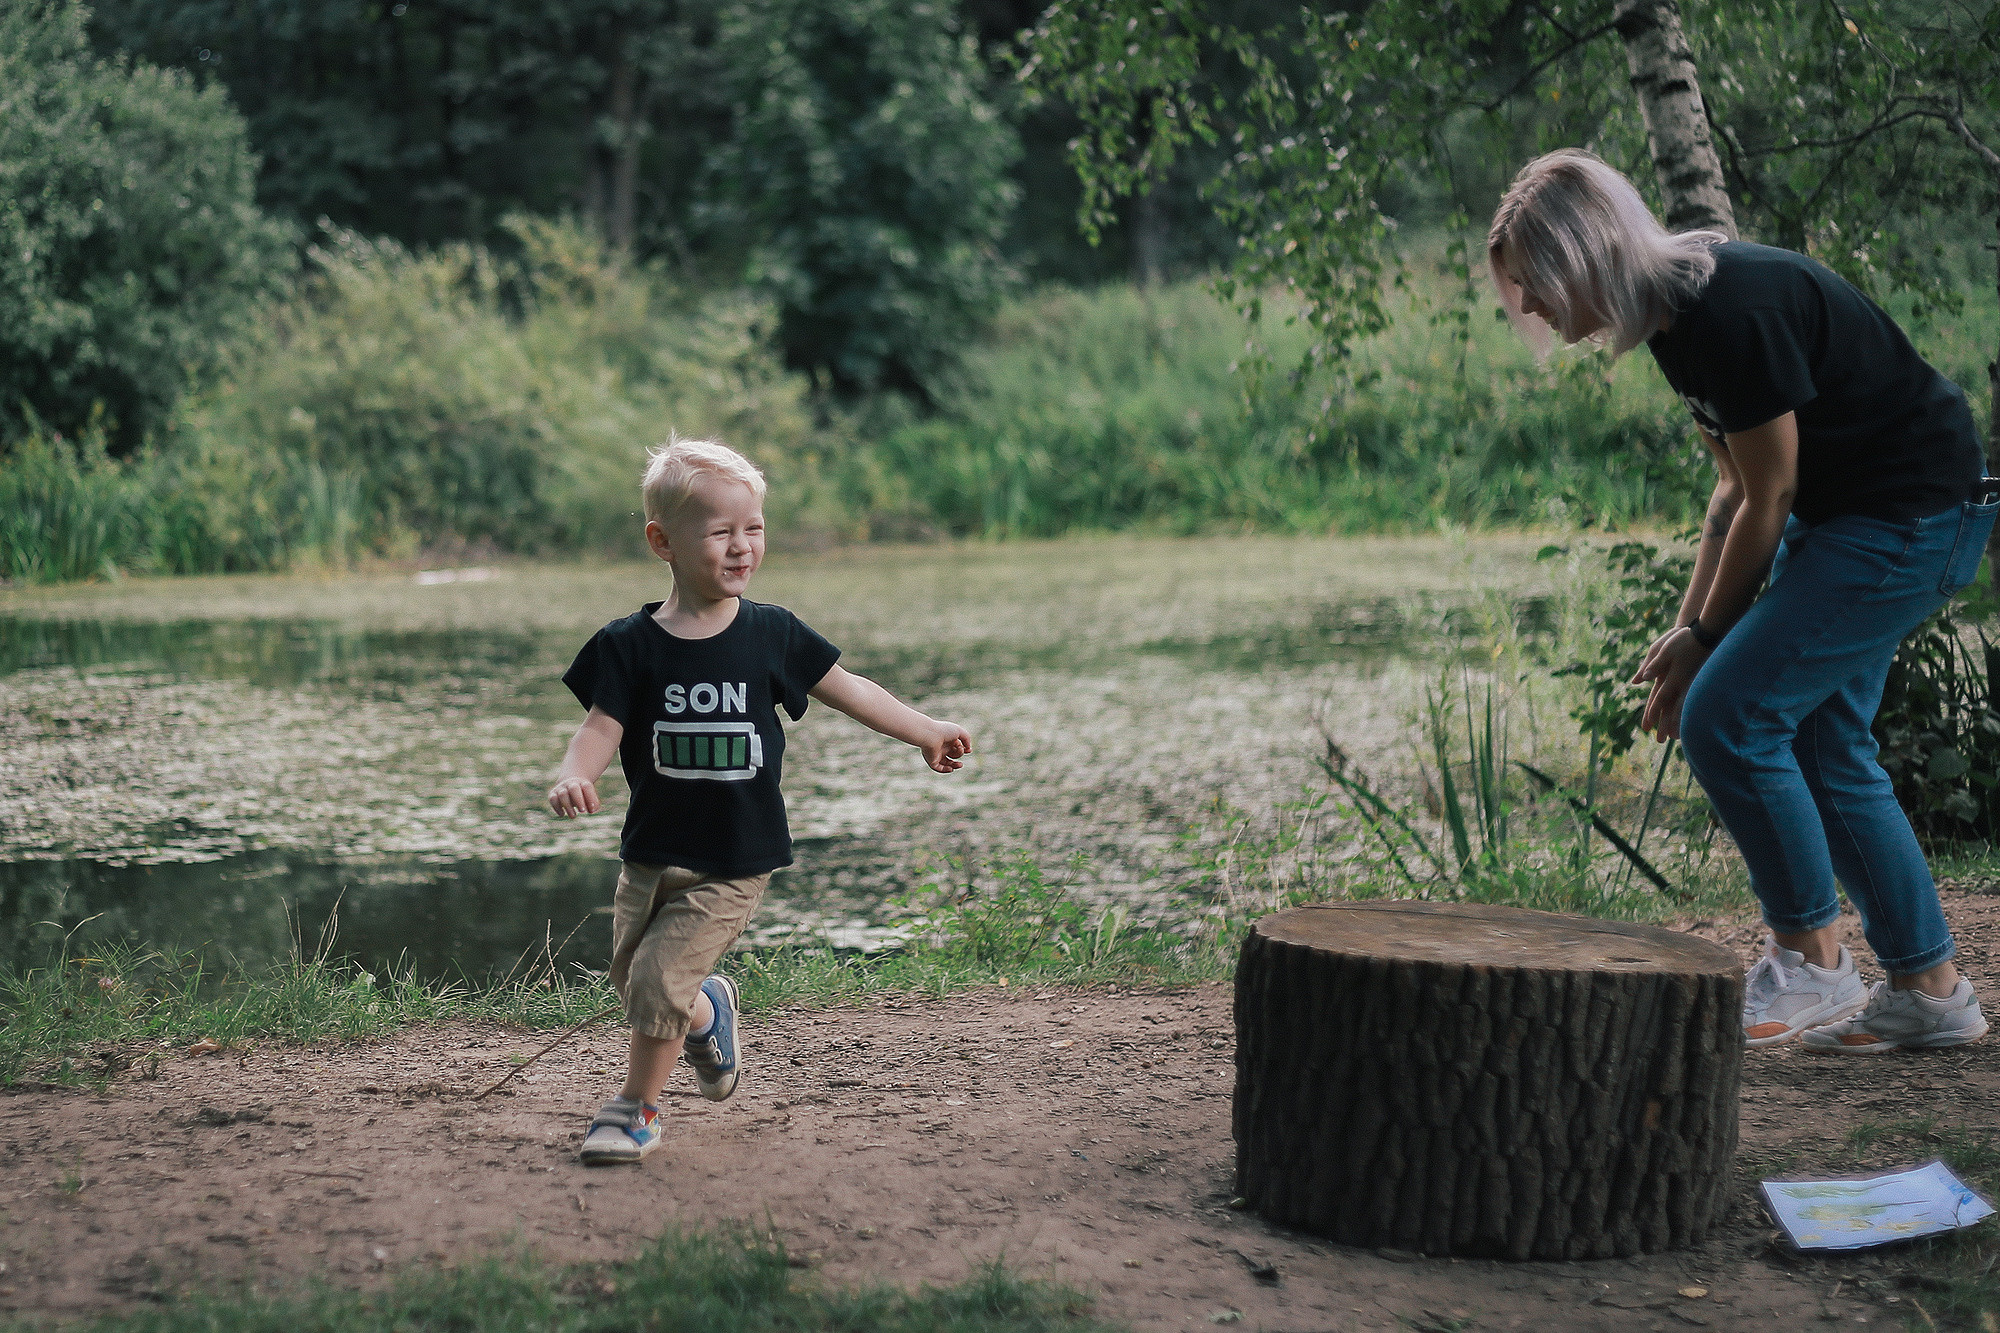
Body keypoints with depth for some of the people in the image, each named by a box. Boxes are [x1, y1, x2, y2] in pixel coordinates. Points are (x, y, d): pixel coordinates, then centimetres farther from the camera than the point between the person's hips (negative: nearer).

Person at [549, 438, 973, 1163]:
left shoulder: (771, 634, -3)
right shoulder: (630, 645, -6)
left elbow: (845, 689, 9)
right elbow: (601, 728, -9)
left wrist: (927, 731, 16)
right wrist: (574, 777, -31)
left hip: (733, 865, -2)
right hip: (651, 853, 2)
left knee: (659, 980, -12)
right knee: (631, 980, 10)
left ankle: (636, 1107, 10)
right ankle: (708, 1011, 44)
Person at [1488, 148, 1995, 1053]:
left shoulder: (1732, 310, -25)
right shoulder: (1677, 313, 6)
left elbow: (1769, 499, -18)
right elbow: (1735, 486, 11)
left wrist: (1703, 641, -7)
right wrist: (1689, 628, 5)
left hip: (1914, 519, -10)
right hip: (1843, 515, 10)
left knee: (1727, 716, -12)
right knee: (1818, 744, 11)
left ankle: (1812, 962, 1)